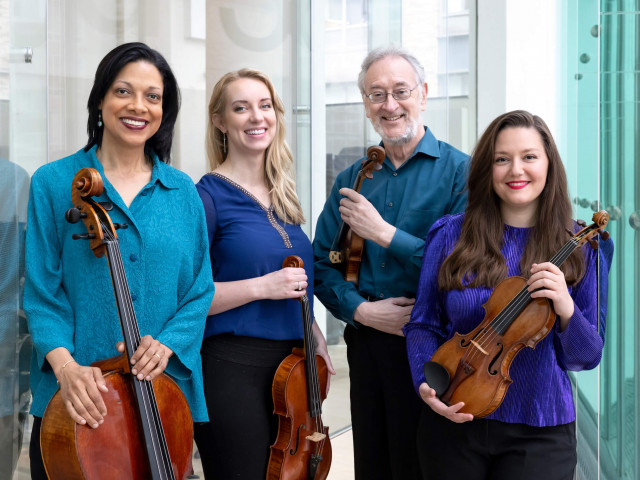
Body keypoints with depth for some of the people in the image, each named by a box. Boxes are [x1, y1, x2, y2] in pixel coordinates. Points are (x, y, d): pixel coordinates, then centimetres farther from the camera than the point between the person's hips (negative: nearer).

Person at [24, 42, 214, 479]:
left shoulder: (182, 192, 6)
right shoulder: (54, 183, -1)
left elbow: (200, 291, 5)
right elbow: (42, 291, -5)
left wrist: (167, 343, -13)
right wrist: (65, 363, -20)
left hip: (163, 393, 2)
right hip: (77, 396, -2)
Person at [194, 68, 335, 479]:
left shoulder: (282, 197, 12)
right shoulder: (209, 196, -8)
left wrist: (314, 334, 11)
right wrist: (261, 286, -21)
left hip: (292, 363, 7)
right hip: (234, 368, -7)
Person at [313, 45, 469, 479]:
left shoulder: (459, 171, -6)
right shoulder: (351, 180, 10)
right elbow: (323, 265, 9)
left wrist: (383, 232, -15)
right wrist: (361, 309, -9)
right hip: (366, 344, 5)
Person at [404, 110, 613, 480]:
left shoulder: (579, 247, -3)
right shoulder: (451, 236, -3)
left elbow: (587, 357, -2)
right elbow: (423, 325, 3)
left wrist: (567, 311, -22)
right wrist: (426, 384, -14)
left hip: (540, 434, -1)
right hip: (453, 422, 1)